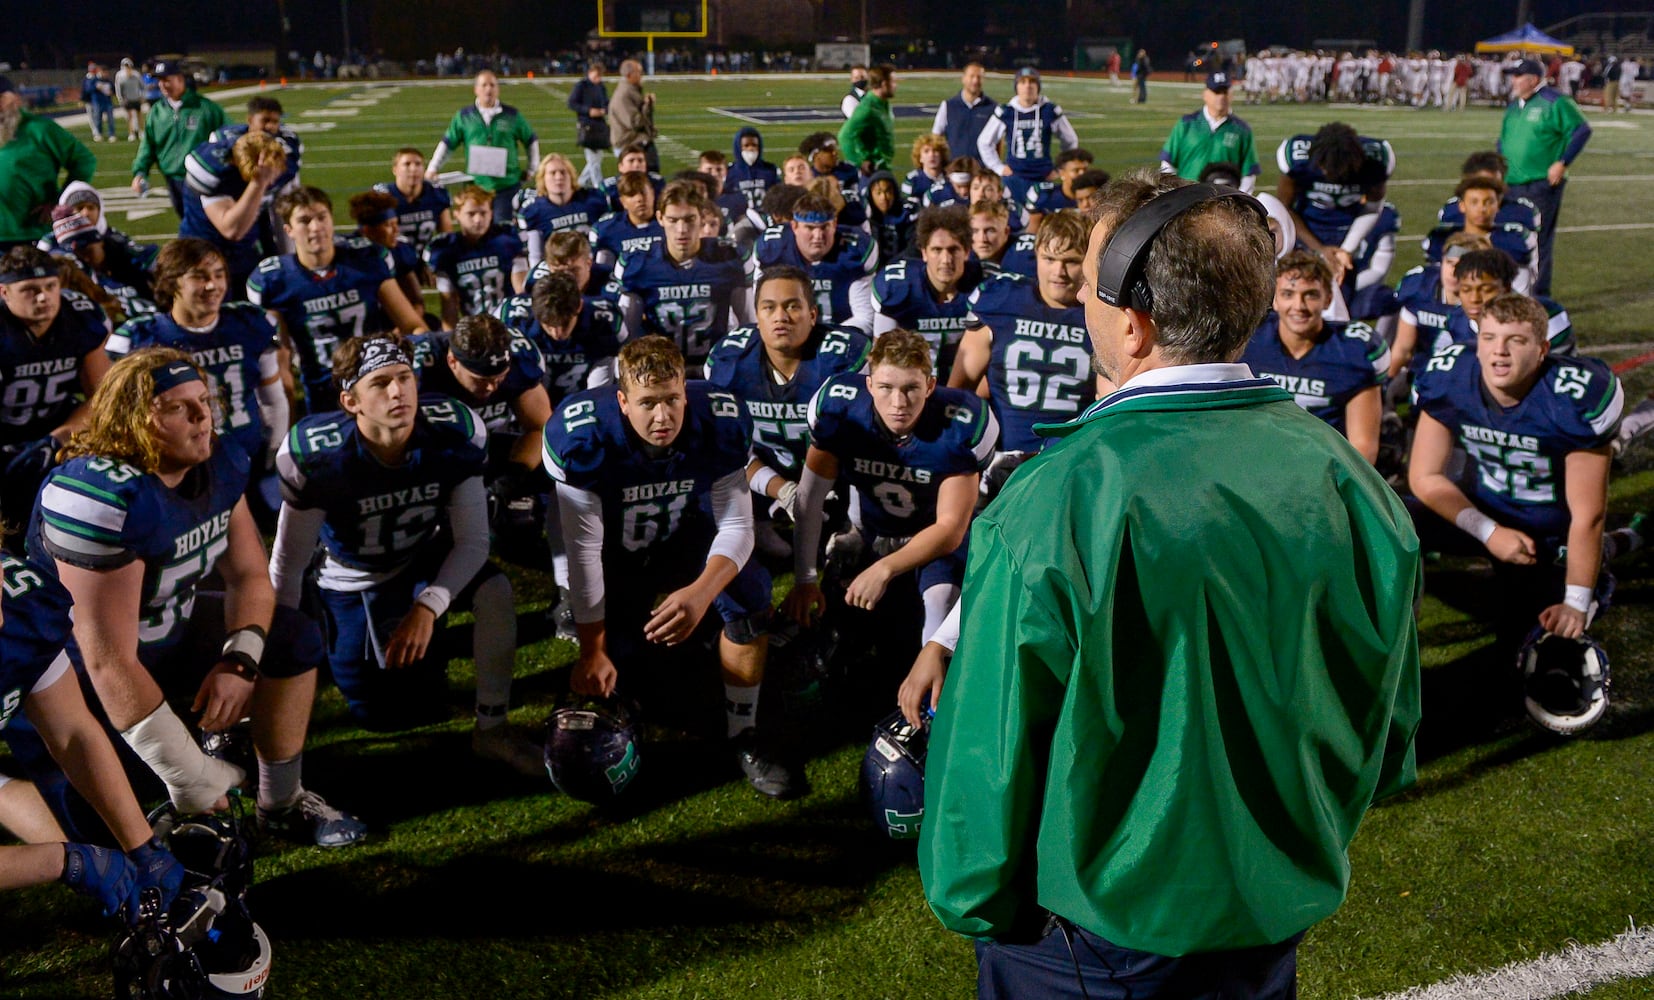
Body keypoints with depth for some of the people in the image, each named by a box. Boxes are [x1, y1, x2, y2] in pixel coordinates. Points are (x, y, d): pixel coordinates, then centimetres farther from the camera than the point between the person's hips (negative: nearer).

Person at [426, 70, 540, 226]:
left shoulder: (512, 115, 5)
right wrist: (433, 168, 6)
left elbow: (531, 140, 16)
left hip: (507, 185, -1)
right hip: (476, 185, 1)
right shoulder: (464, 116, 6)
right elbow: (447, 143, 13)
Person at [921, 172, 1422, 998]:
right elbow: (1389, 733, 2)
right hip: (1283, 916, 5)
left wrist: (969, 898, -1)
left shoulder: (1047, 510, -28)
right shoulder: (1342, 475, -10)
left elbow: (992, 752, -20)